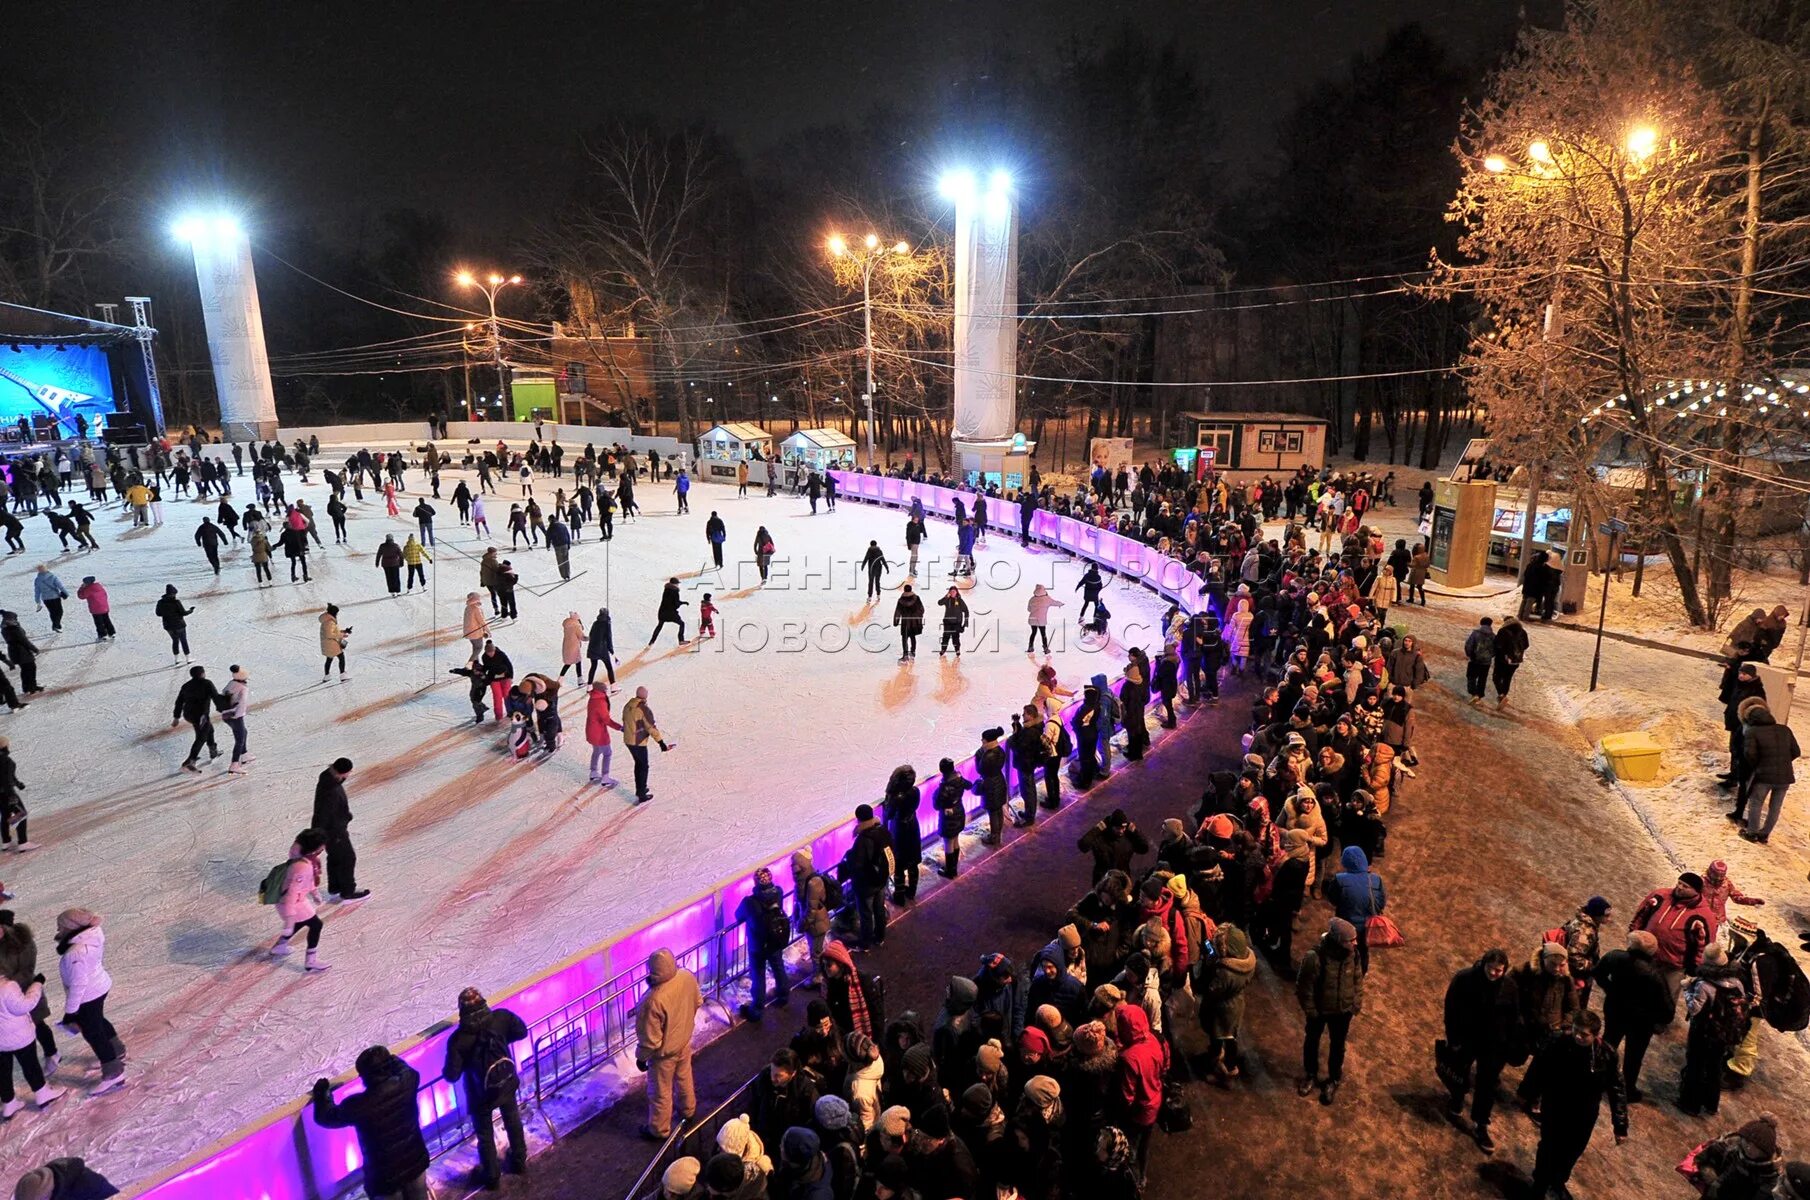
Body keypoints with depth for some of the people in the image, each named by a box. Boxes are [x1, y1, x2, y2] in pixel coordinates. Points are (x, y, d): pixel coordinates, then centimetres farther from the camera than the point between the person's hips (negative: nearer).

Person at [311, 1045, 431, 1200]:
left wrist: (322, 1092, 12)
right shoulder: (405, 1084, -17)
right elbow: (408, 1070, 11)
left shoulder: (358, 1106, -26)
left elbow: (324, 1117, -5)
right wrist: (388, 1059, 25)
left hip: (385, 1177, -4)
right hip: (416, 1162, 4)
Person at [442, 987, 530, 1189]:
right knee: (513, 1121, 28)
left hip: (481, 1092, -3)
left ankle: (491, 1176, 39)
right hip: (507, 1082, 3)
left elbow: (452, 1075, -20)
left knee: (485, 1134, 21)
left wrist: (445, 1071, 3)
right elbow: (521, 1032, -3)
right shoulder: (501, 1017, -21)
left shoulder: (458, 1039, -28)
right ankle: (519, 1161, 46)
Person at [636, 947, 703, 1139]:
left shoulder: (653, 1000, -41)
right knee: (684, 1078, 32)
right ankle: (687, 1111, 56)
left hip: (664, 1052, -6)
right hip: (685, 1040, 6)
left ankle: (659, 1130, 43)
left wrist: (641, 1057, -8)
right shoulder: (687, 976, -22)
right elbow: (697, 1003, -1)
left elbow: (650, 1039, -27)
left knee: (660, 1093, 21)